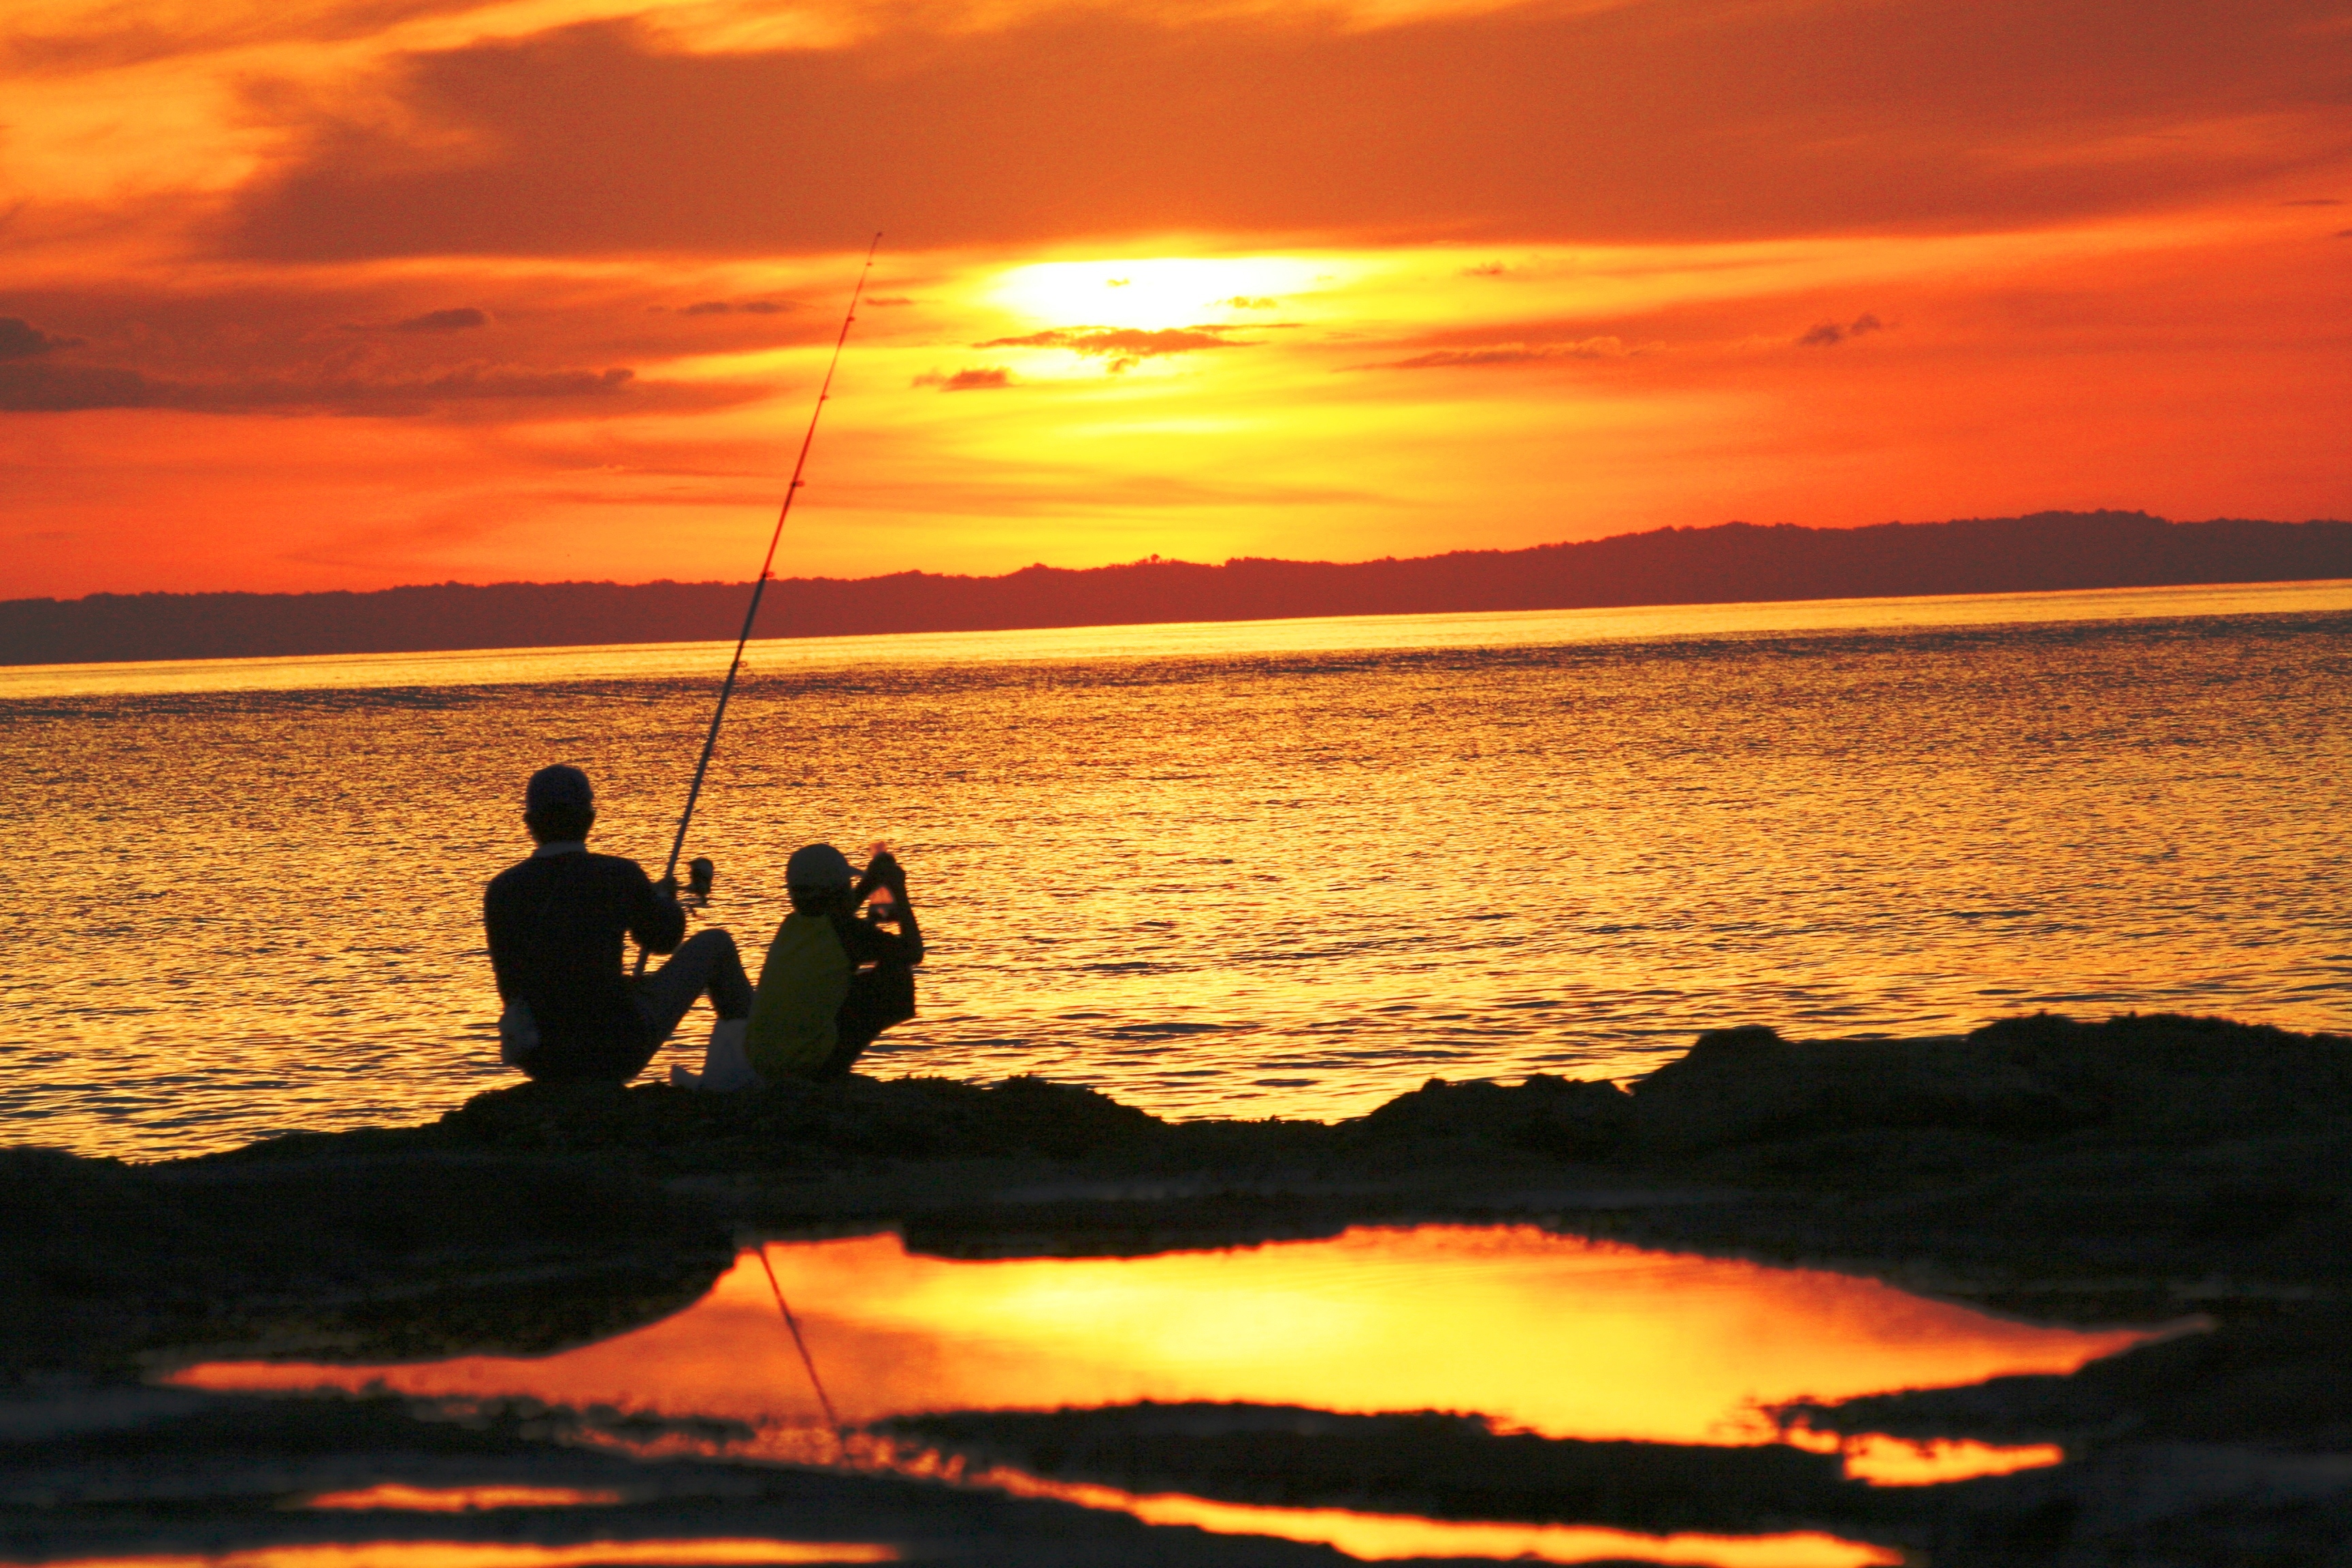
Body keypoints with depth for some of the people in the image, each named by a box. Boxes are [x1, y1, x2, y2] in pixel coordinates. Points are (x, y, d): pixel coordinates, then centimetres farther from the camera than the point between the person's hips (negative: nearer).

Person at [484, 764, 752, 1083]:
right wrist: (663, 900, 32)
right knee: (715, 944, 19)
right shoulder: (620, 877, -11)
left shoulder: (501, 892, -3)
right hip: (619, 1050, -3)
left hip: (541, 1061, 3)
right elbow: (663, 937, 9)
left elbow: (513, 987, 9)